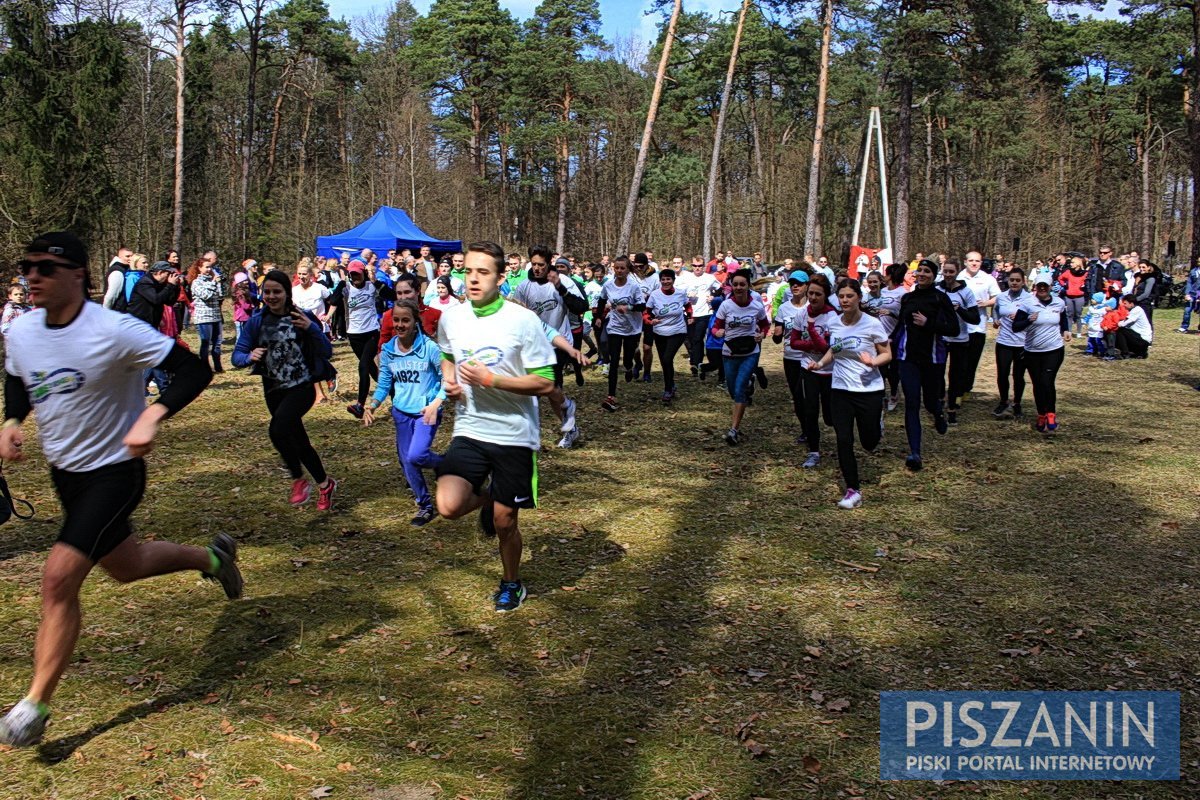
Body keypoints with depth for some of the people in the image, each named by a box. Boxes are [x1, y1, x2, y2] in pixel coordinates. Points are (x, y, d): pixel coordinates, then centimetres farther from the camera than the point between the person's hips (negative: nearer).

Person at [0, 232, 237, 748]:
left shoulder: (115, 331, -23)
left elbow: (194, 370, -21)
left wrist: (152, 416, -35)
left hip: (113, 470, -8)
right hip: (64, 471, 8)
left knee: (59, 580, -14)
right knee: (125, 567, 22)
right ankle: (211, 557, 48)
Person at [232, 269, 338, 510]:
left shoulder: (303, 317, -7)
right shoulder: (256, 322, 0)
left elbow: (327, 352, -9)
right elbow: (237, 355, -3)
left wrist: (311, 328, -24)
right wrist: (249, 357, -25)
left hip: (302, 387, -5)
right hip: (273, 390, 5)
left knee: (277, 430, -27)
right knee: (299, 441, 15)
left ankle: (299, 480, -7)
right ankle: (325, 483, 36)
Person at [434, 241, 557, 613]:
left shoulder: (523, 321, -13)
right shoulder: (451, 318, 1)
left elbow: (545, 383, -13)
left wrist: (489, 379, -21)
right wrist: (448, 379, 0)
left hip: (514, 433, -3)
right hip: (469, 431, 3)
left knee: (505, 522, 6)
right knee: (449, 506, -17)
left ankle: (511, 583, 36)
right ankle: (486, 498, 20)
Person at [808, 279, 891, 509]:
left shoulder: (872, 324, -11)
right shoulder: (834, 325, 2)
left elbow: (887, 354, -4)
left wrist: (874, 362, -25)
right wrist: (821, 363, 0)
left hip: (870, 390, -3)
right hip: (841, 390, 3)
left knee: (869, 442, 5)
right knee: (844, 441, -3)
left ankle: (876, 422, 43)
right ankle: (853, 490, 8)